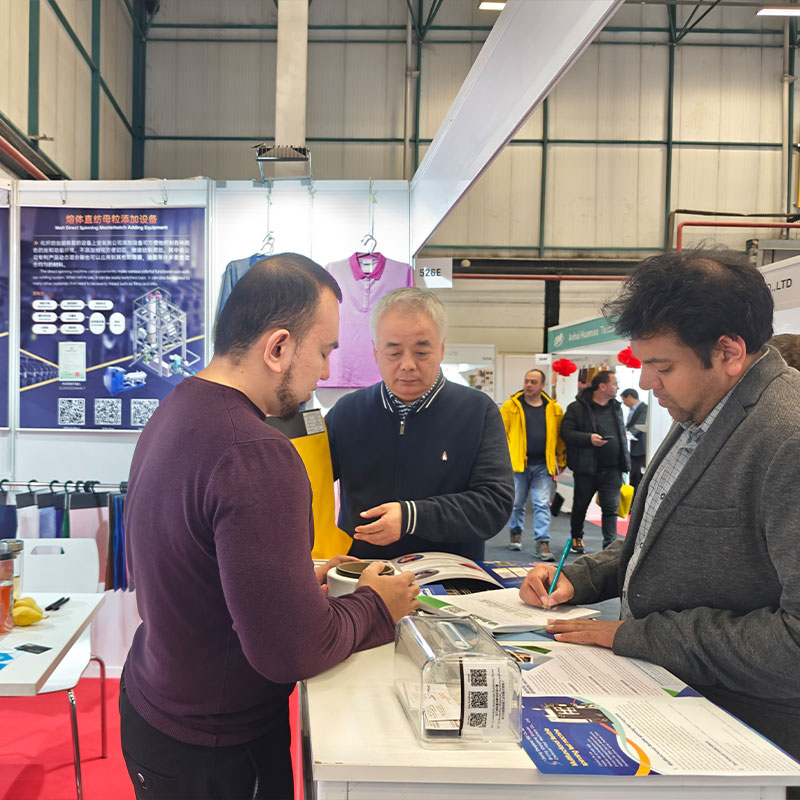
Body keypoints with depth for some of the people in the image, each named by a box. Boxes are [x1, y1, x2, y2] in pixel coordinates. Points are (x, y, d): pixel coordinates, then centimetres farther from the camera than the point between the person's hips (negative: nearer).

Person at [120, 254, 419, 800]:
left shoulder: (172, 413, 0)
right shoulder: (257, 456, -30)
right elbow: (293, 649, -28)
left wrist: (303, 579, 6)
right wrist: (376, 605, -10)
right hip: (214, 754, -8)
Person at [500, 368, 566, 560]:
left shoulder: (554, 409, 5)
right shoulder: (510, 406, 0)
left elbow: (560, 437, 10)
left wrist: (561, 462, 9)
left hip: (543, 465, 0)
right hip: (517, 464, 0)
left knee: (542, 505, -3)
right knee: (517, 503, 12)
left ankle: (543, 543, -1)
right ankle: (516, 533, 35)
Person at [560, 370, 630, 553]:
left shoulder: (616, 407, 11)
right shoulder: (577, 408, -7)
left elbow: (622, 435, 19)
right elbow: (565, 433, -12)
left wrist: (625, 463, 16)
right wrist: (589, 438, -24)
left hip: (611, 469, 3)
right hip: (586, 467, -3)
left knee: (611, 507, -3)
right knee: (580, 505, 12)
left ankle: (610, 543, 1)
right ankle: (576, 537, 32)